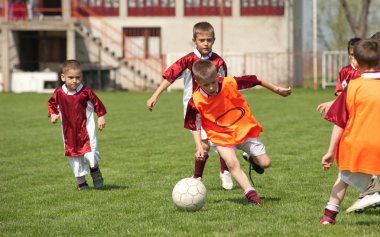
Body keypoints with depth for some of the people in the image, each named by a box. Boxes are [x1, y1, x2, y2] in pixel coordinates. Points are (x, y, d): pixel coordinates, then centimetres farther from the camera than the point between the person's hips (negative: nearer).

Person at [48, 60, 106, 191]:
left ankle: (95, 169, 19)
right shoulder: (59, 93, -6)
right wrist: (53, 114, -3)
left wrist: (101, 116, 1)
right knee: (74, 156, 9)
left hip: (86, 128, -3)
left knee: (90, 153, -15)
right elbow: (52, 103, 12)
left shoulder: (86, 91, -12)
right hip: (69, 131, 3)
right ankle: (81, 182, 23)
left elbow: (97, 103, 1)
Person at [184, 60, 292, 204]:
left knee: (265, 163, 0)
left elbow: (255, 81, -5)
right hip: (222, 136, -1)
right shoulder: (196, 102, -18)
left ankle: (252, 158, 35)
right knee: (232, 163, -27)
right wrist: (199, 147, -15)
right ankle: (250, 194, -24)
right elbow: (195, 126, -4)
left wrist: (277, 90, 5)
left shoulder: (230, 84, -19)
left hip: (245, 129, 1)